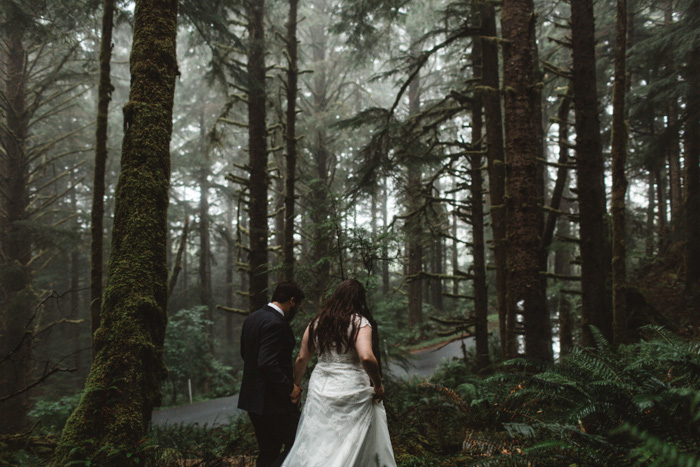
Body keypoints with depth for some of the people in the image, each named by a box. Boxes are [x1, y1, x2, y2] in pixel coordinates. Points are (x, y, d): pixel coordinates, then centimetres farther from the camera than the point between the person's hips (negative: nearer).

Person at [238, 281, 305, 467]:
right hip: (275, 401, -10)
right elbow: (267, 363, -26)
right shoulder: (275, 323, -19)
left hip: (252, 396, 10)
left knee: (269, 451, 16)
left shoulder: (252, 318, 11)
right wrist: (290, 388, -16)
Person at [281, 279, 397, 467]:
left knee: (315, 445, 11)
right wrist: (378, 385, -11)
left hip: (320, 388, 4)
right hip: (351, 388, -4)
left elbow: (302, 359, 9)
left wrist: (296, 386, 21)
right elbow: (366, 357, -24)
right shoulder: (360, 322, -9)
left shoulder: (317, 322, 6)